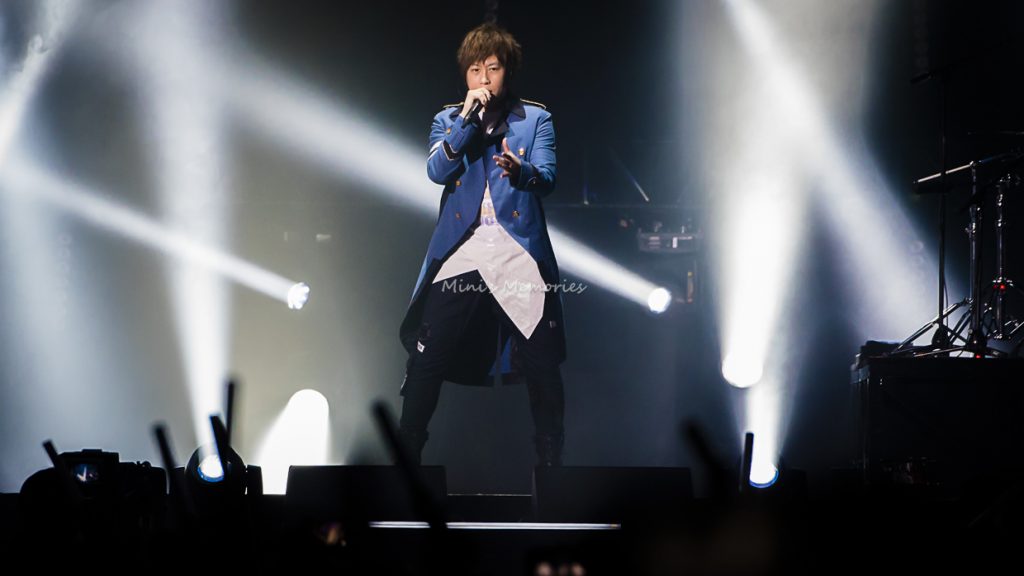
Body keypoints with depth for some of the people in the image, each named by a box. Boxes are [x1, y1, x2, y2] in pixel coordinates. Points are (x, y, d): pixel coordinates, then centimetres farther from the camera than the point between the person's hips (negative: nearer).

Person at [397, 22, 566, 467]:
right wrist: (468, 117, -14)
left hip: (519, 255, -1)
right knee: (426, 362, -2)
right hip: (459, 254, 1)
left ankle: (550, 461, 11)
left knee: (542, 364, -1)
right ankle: (406, 456, 9)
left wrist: (519, 170, -29)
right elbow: (436, 171, -5)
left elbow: (547, 177, -7)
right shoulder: (448, 120, 11)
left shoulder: (535, 119, 6)